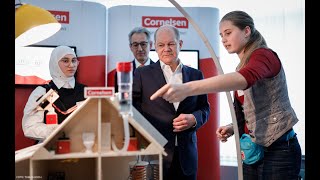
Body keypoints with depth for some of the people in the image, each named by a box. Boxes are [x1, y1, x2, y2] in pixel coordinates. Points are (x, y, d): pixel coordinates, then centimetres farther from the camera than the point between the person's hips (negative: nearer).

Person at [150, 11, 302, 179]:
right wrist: (232, 128, -5)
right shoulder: (242, 66, 11)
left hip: (278, 149, -7)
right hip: (252, 148, 7)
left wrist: (188, 88, -50)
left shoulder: (264, 55, -14)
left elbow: (245, 78, -38)